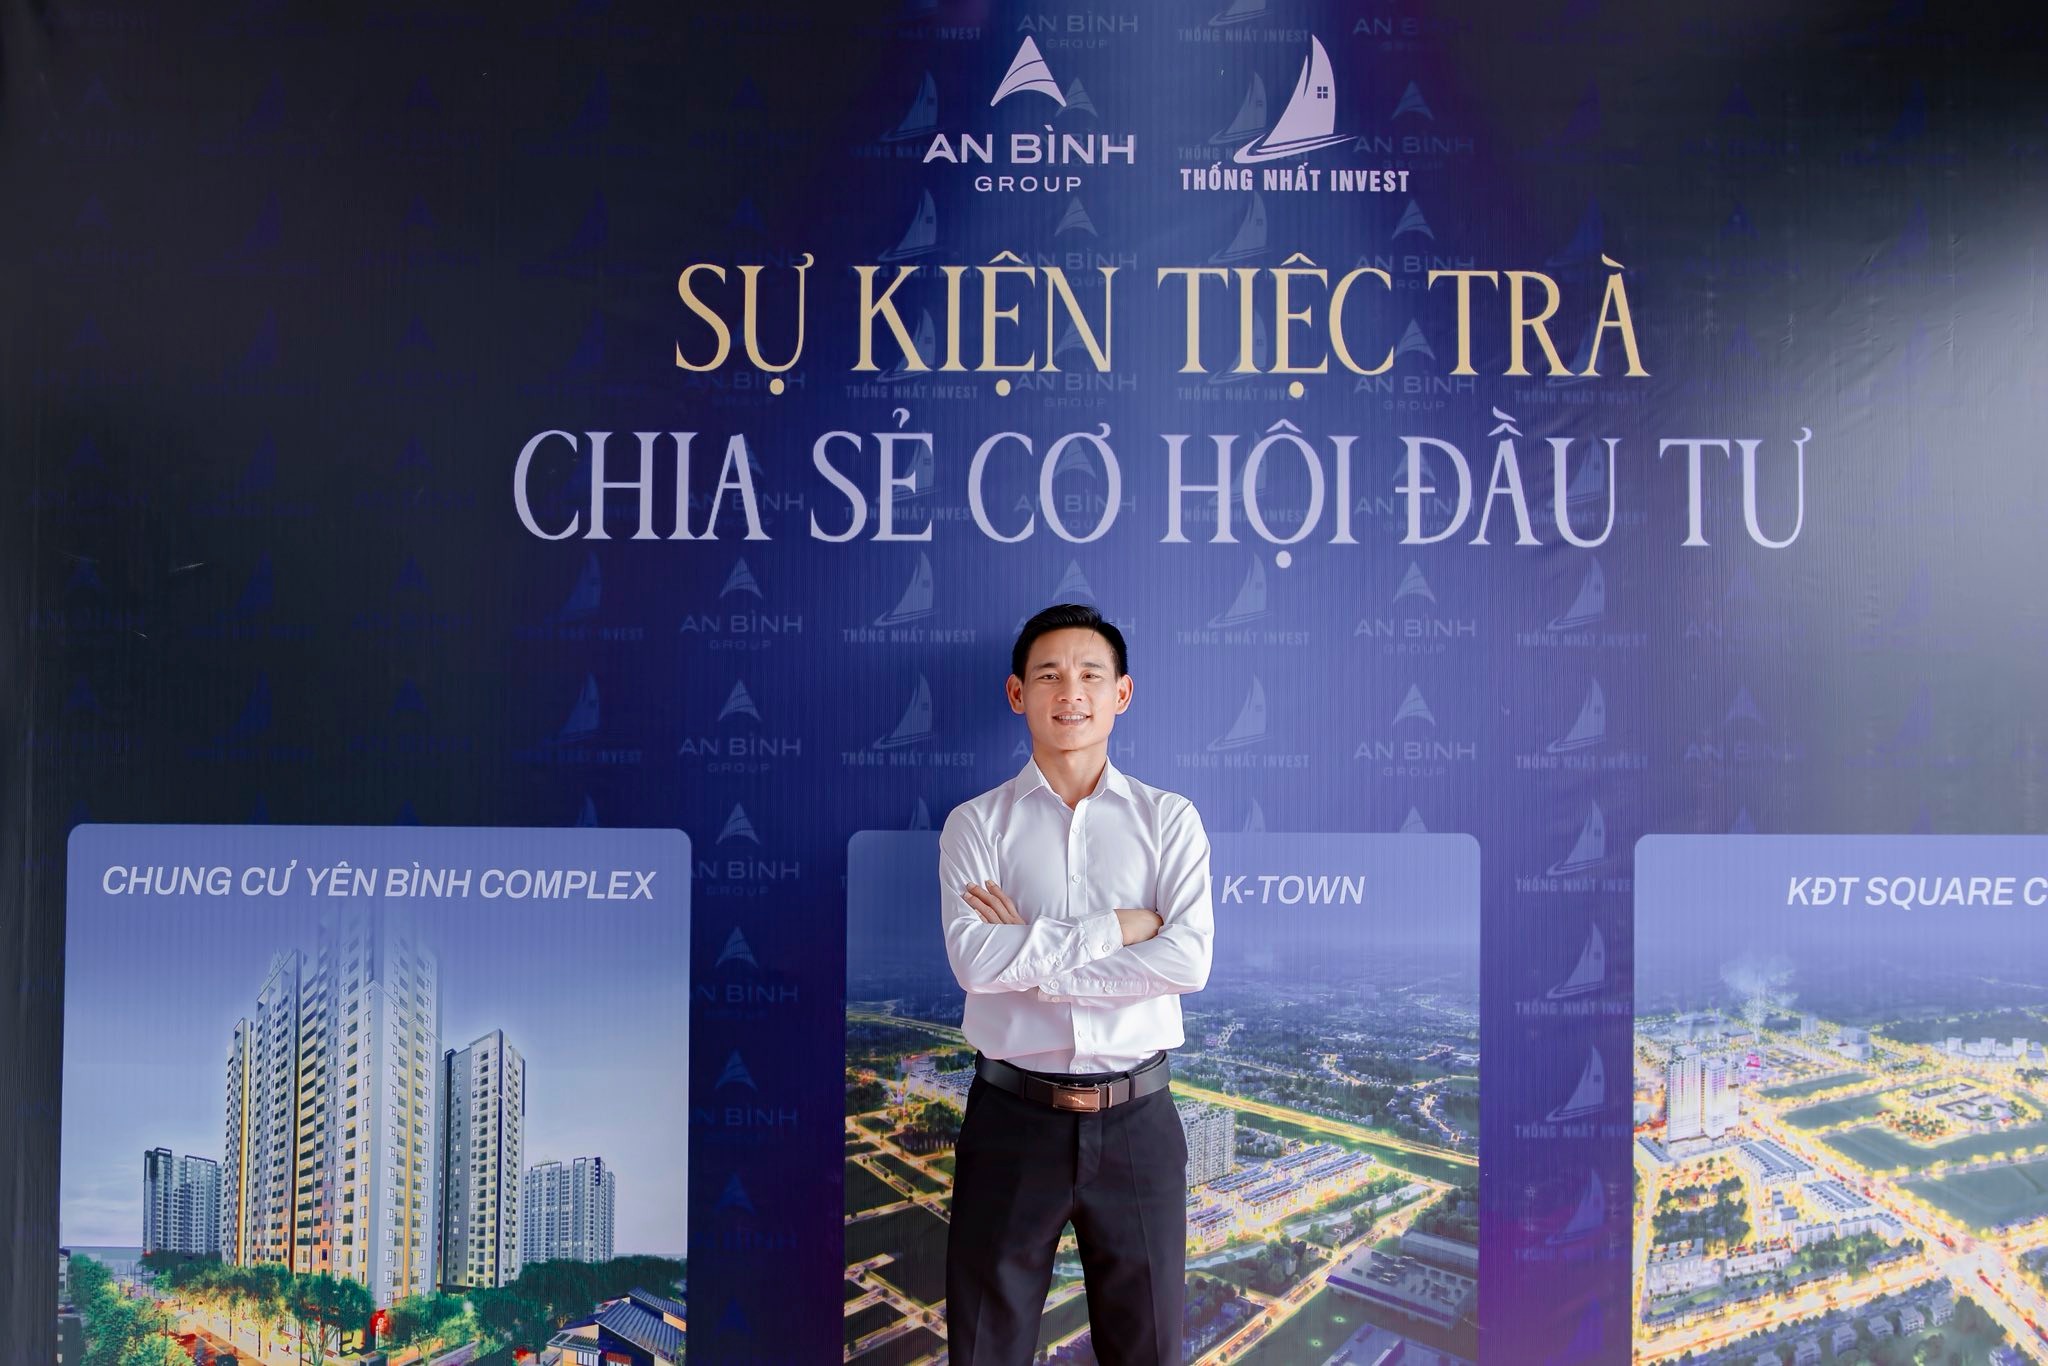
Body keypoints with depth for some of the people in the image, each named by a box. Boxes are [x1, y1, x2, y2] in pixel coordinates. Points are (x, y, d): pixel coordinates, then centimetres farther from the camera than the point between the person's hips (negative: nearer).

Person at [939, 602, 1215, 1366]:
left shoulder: (1169, 818, 2)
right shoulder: (977, 823, 0)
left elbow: (1188, 960, -13)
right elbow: (973, 959, -15)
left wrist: (1028, 957, -13)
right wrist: (1115, 928, -15)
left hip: (1136, 1122, 0)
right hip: (1012, 1118, 0)